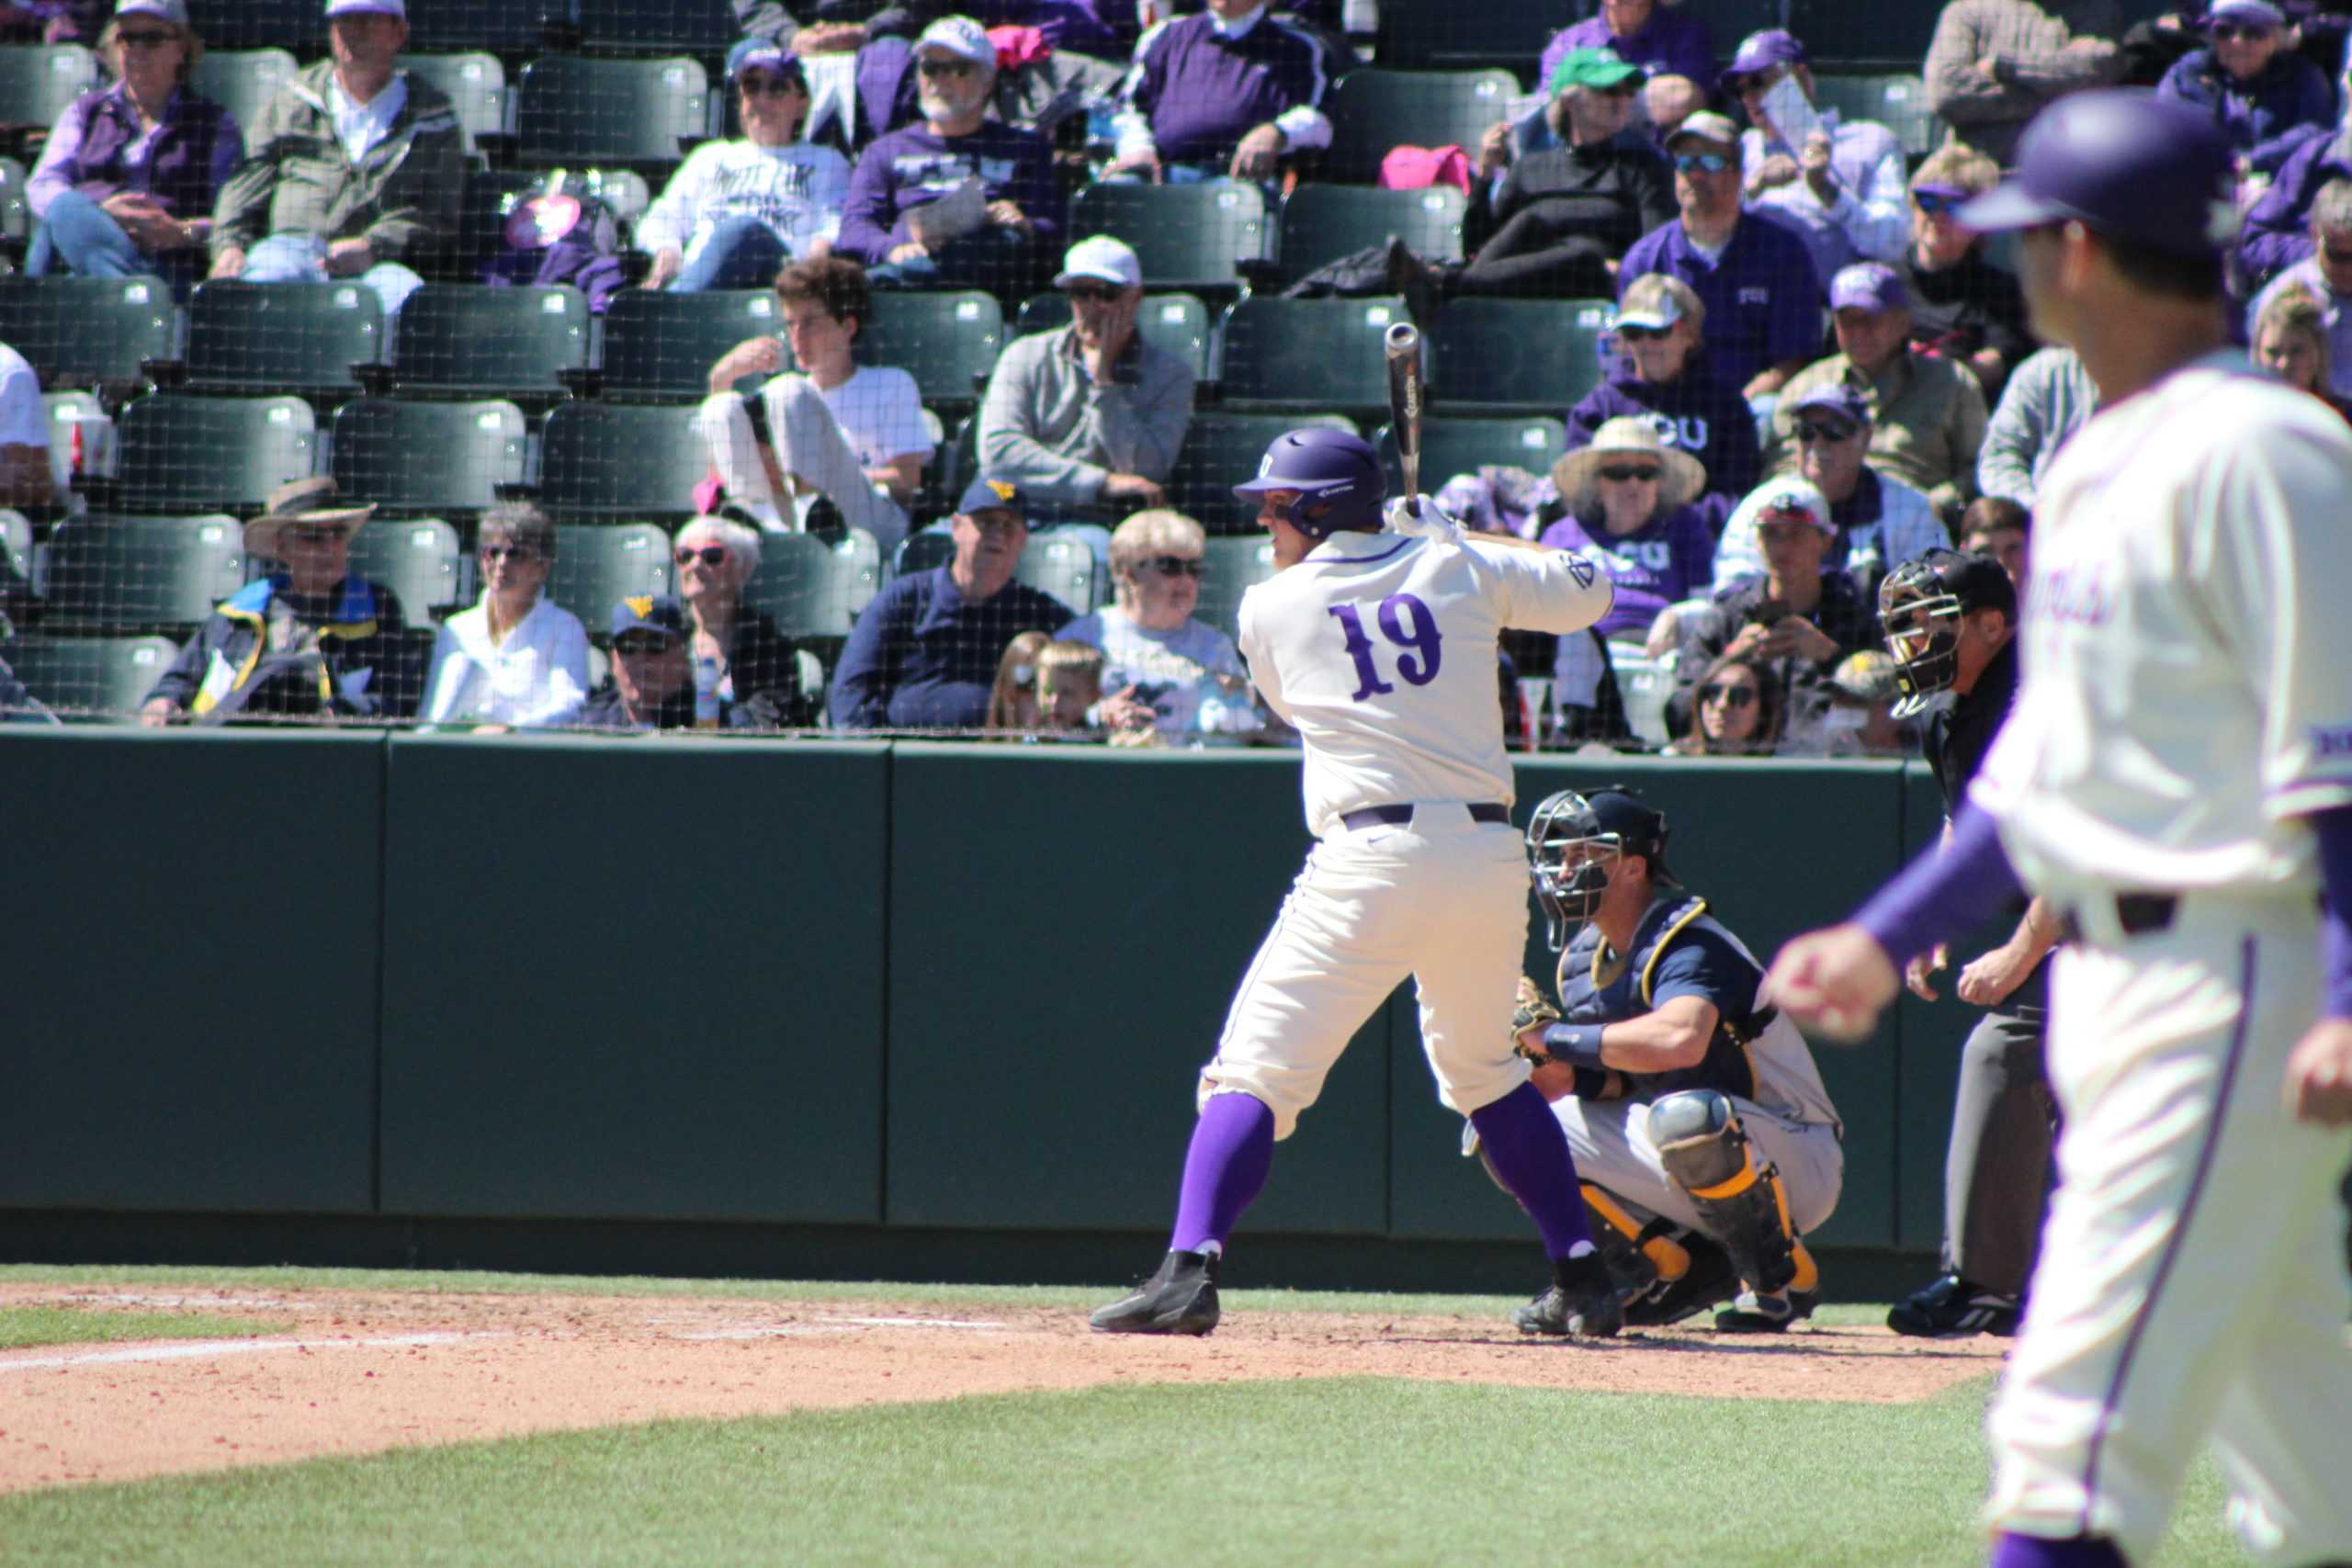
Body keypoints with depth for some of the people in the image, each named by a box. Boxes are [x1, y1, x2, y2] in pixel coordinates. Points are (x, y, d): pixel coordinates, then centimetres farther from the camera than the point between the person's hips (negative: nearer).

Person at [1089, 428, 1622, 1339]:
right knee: (1484, 1071, 24)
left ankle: (1190, 1267, -19)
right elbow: (1588, 591, 25)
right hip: (1490, 860, 4)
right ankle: (1582, 1277, 21)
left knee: (1256, 1069, -3)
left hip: (1373, 857, -4)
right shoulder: (1461, 569, 11)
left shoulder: (1271, 608, 6)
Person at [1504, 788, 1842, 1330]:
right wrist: (1558, 1068, -16)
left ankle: (1782, 1276, -16)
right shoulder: (1584, 959, 5)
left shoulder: (1689, 945, -22)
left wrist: (1562, 1038, -32)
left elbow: (1679, 1040, -43)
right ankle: (1675, 1270, 4)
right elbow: (1613, 1082, 6)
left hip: (1797, 1162, -8)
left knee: (1685, 1116, -41)